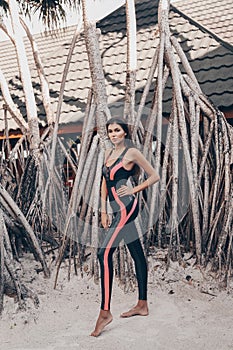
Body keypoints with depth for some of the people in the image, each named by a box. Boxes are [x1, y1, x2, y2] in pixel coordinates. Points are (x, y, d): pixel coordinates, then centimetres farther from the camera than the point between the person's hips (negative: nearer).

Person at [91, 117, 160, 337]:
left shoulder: (132, 153, -6)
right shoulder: (108, 153, 15)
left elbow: (154, 176, -2)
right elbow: (104, 182, 17)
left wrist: (134, 190, -9)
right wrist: (103, 211, 12)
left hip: (126, 208, -8)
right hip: (118, 211, 8)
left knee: (104, 254, -14)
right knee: (137, 255, 13)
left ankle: (105, 312, -11)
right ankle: (142, 305, 21)